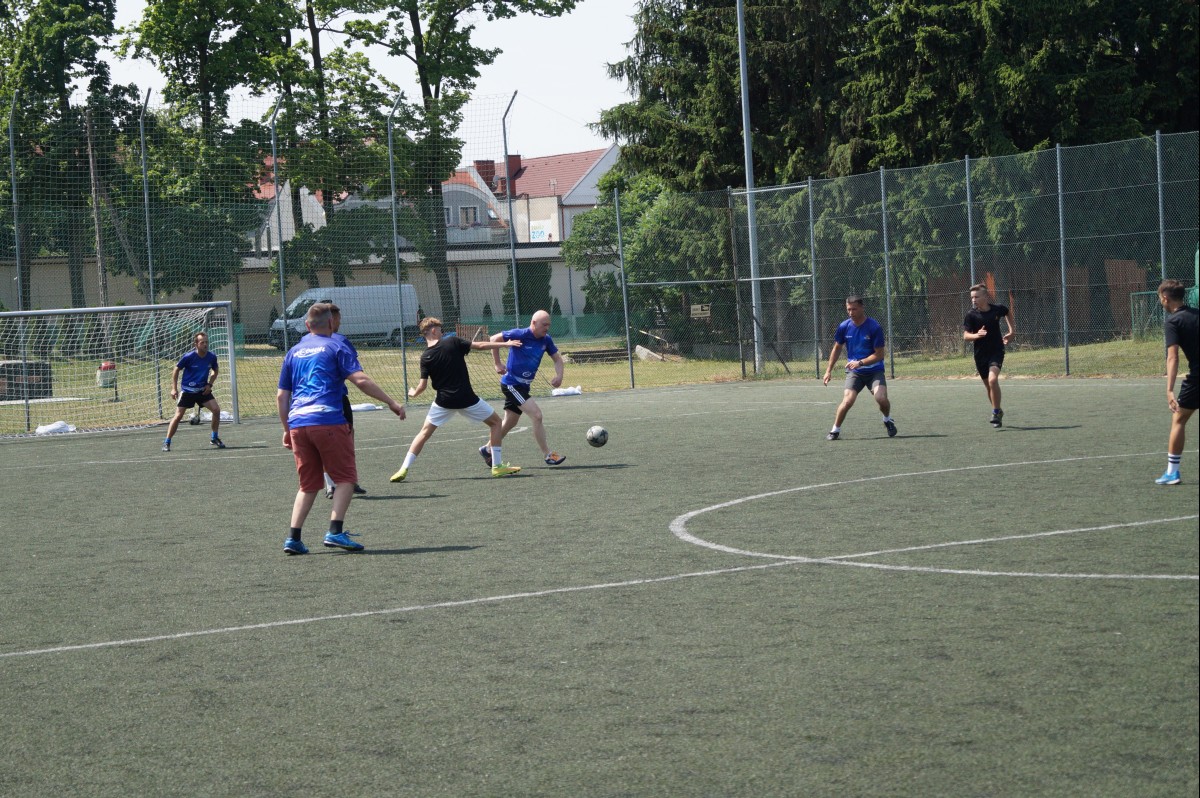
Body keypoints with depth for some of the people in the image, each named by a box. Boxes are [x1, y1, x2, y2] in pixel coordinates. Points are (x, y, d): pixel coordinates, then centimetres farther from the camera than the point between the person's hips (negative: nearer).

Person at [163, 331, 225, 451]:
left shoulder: (212, 357, -7)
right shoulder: (188, 357, -17)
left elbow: (216, 370, 14)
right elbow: (176, 370, -3)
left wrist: (210, 384, 1)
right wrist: (174, 388, -6)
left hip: (203, 390, 3)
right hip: (187, 391, -3)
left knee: (216, 409, -12)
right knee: (178, 416, -7)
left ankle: (214, 439, 6)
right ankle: (166, 442, 6)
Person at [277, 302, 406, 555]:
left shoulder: (294, 352, 19)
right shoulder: (336, 346, 4)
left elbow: (281, 396, 19)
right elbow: (361, 380, -8)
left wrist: (287, 429, 27)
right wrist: (391, 402, -5)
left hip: (298, 423, 5)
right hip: (328, 420, -5)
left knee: (308, 484, 14)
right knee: (345, 478, 3)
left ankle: (293, 538, 5)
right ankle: (335, 532, -12)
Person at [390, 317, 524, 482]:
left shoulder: (425, 357, -2)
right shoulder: (453, 342, -7)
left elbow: (423, 385, -4)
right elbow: (480, 345, -4)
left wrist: (413, 393, 18)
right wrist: (506, 344, 5)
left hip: (444, 400, 2)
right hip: (466, 398, -2)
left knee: (425, 432, 12)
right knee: (495, 422, 15)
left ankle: (404, 469, 0)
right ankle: (497, 466, 12)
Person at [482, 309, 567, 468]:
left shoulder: (546, 340, 1)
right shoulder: (521, 335, -18)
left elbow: (557, 359, 10)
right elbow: (495, 339, -11)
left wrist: (559, 375, -9)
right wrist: (497, 364, -9)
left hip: (523, 386, 8)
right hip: (511, 384, -8)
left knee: (509, 423, 18)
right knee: (536, 416, -16)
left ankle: (487, 449, 35)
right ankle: (547, 455, -11)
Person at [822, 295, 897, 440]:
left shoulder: (874, 327, -14)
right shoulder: (844, 327, -3)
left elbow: (879, 354, -13)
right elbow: (837, 349, 13)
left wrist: (860, 362, -25)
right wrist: (829, 371, 10)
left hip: (874, 370, -2)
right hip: (854, 372, 2)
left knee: (881, 398, -23)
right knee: (847, 401, -20)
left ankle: (888, 420, 11)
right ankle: (835, 430, -1)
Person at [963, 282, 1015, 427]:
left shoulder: (997, 309, -7)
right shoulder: (971, 314, -10)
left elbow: (1008, 312, 18)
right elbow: (965, 336, -15)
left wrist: (1012, 330, 16)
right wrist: (976, 335, -35)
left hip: (996, 351, -2)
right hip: (980, 354, 2)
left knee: (993, 379, -24)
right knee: (988, 385, 12)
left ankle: (996, 413, -16)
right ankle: (998, 412, 33)